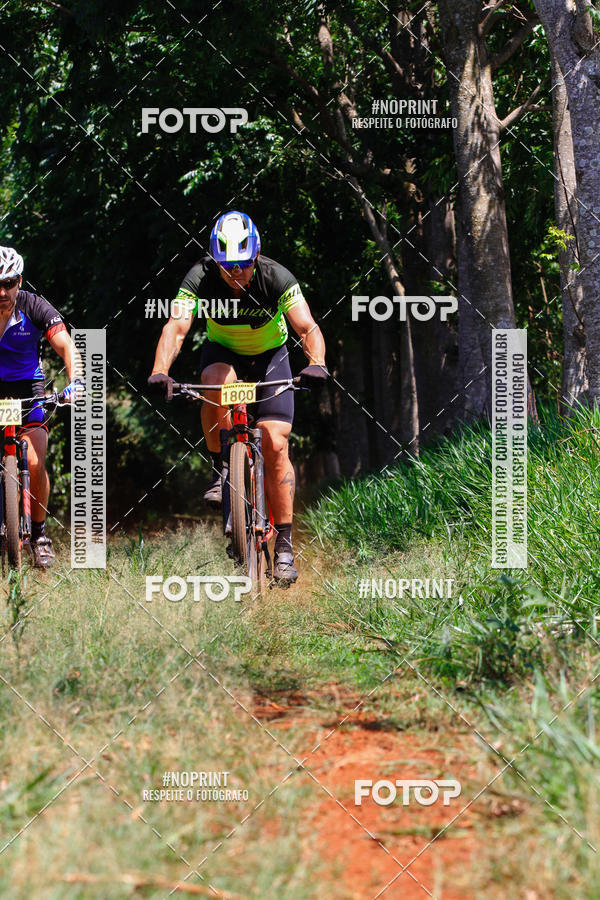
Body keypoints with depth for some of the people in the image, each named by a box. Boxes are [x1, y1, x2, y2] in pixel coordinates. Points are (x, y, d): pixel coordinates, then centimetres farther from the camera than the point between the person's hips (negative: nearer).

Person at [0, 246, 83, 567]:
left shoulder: (34, 308, -15)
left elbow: (65, 346, -22)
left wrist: (74, 381, -40)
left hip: (27, 388, -1)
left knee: (34, 463, -18)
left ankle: (39, 533, 1)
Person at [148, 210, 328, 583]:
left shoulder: (277, 278, -28)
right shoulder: (200, 279, -26)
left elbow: (307, 327, -36)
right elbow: (176, 328, -36)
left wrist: (316, 363, -56)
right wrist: (160, 371, -53)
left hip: (269, 356, -1)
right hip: (223, 352, 1)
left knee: (275, 446, -13)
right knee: (217, 385, -36)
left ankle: (285, 546, -8)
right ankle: (221, 470, -16)